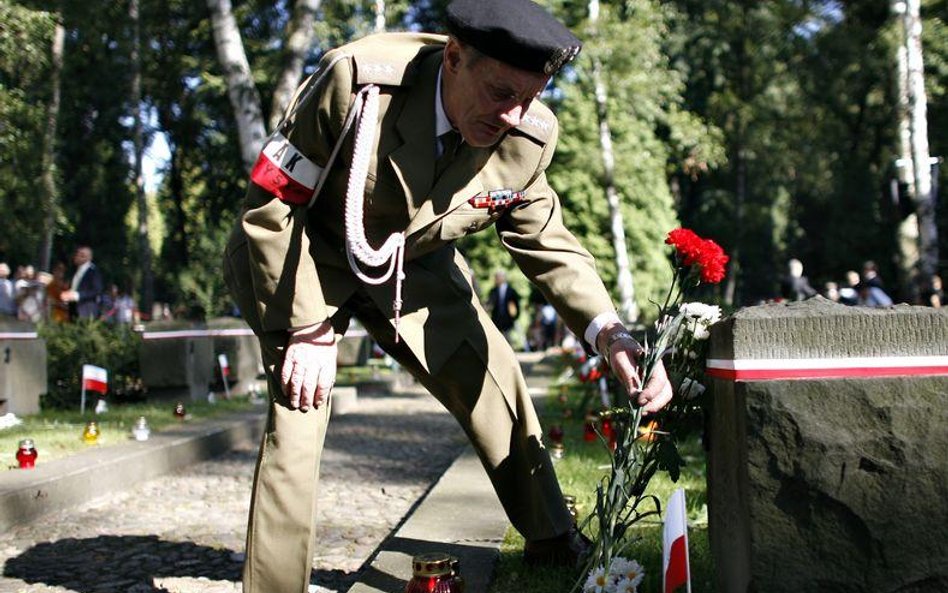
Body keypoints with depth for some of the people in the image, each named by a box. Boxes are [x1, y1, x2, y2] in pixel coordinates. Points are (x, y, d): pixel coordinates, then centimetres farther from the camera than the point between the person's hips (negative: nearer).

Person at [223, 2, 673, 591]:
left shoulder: (527, 136, -18)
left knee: (495, 382, 1)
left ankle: (556, 546, 22)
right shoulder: (358, 82, -32)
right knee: (299, 408, -19)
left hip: (414, 264, 4)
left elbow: (549, 245, -4)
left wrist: (611, 334, -21)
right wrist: (308, 330, -22)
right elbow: (273, 203, -23)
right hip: (305, 257, -4)